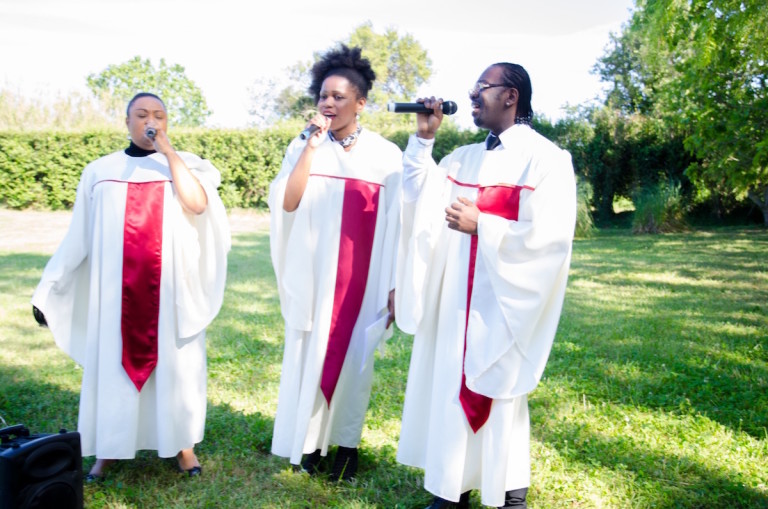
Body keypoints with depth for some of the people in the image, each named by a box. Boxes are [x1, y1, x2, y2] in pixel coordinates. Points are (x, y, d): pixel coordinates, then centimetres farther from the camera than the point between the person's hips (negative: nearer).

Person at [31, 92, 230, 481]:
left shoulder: (185, 165, 4)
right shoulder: (99, 171, 7)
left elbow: (198, 204, -17)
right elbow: (79, 235, 7)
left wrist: (168, 152, -13)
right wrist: (51, 288, 5)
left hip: (171, 287, -1)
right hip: (116, 290, 1)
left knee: (174, 361, 5)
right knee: (112, 362, 7)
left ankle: (181, 441, 18)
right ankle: (109, 447, 21)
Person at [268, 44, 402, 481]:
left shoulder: (386, 156, -2)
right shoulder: (304, 147, 2)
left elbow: (395, 224, -2)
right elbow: (287, 202, -13)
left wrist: (396, 285, -4)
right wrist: (314, 143, -15)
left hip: (362, 277, -1)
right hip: (314, 273, 1)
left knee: (354, 357, 8)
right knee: (310, 354, 8)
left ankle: (347, 441, 24)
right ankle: (311, 439, 25)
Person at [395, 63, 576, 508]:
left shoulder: (545, 159, -9)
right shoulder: (465, 158, 13)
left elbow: (551, 237, -18)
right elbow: (419, 190, 16)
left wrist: (481, 225, -19)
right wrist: (424, 137, 7)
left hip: (503, 304, -6)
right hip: (456, 302, 7)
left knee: (500, 399, 5)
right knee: (454, 391, 11)